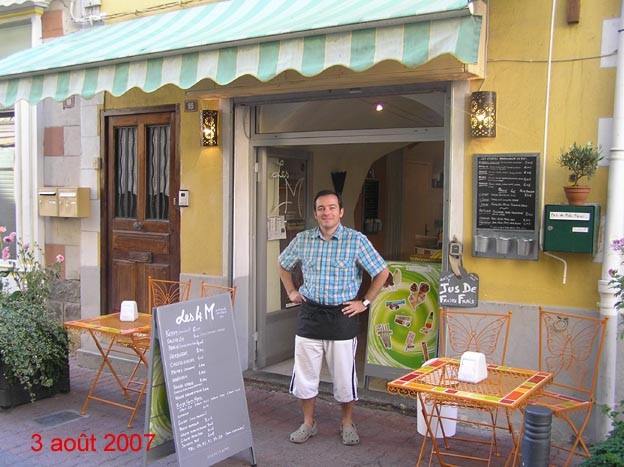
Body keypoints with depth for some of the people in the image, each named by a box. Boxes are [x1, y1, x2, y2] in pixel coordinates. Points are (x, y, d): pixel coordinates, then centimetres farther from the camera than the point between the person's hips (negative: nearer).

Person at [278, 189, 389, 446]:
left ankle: (347, 423, 28)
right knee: (304, 374, 9)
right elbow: (283, 264, 19)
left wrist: (365, 302, -3)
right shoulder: (302, 239, 1)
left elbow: (382, 272, -2)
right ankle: (308, 423, 28)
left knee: (344, 376, 8)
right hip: (309, 314, 3)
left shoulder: (356, 240, -8)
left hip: (342, 316, -2)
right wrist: (291, 292, 10)